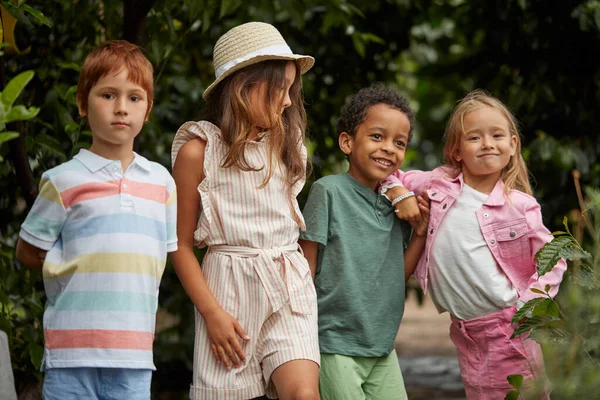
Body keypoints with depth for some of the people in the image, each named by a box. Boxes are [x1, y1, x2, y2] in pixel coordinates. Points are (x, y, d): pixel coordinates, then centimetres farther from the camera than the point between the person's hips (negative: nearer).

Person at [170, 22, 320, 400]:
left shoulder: (285, 146, 11)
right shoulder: (198, 151, -2)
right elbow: (182, 245, -2)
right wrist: (212, 313, -8)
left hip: (290, 284, 3)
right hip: (228, 286, -3)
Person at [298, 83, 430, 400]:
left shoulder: (396, 202, 8)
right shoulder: (329, 190, -8)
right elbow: (306, 267, -7)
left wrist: (421, 231, 2)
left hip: (383, 348, 6)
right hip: (335, 346, -6)